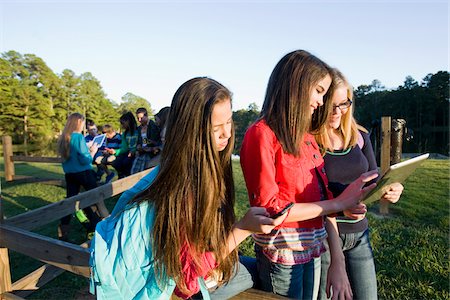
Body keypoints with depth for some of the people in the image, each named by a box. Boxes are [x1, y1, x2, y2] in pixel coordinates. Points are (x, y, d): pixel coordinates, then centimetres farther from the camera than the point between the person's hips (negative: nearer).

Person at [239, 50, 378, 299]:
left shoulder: (306, 138, 7)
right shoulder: (261, 134, -16)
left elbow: (323, 199, 3)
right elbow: (270, 209, -20)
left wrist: (337, 262, -2)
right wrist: (339, 203, -16)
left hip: (313, 251, 7)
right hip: (282, 257, -6)